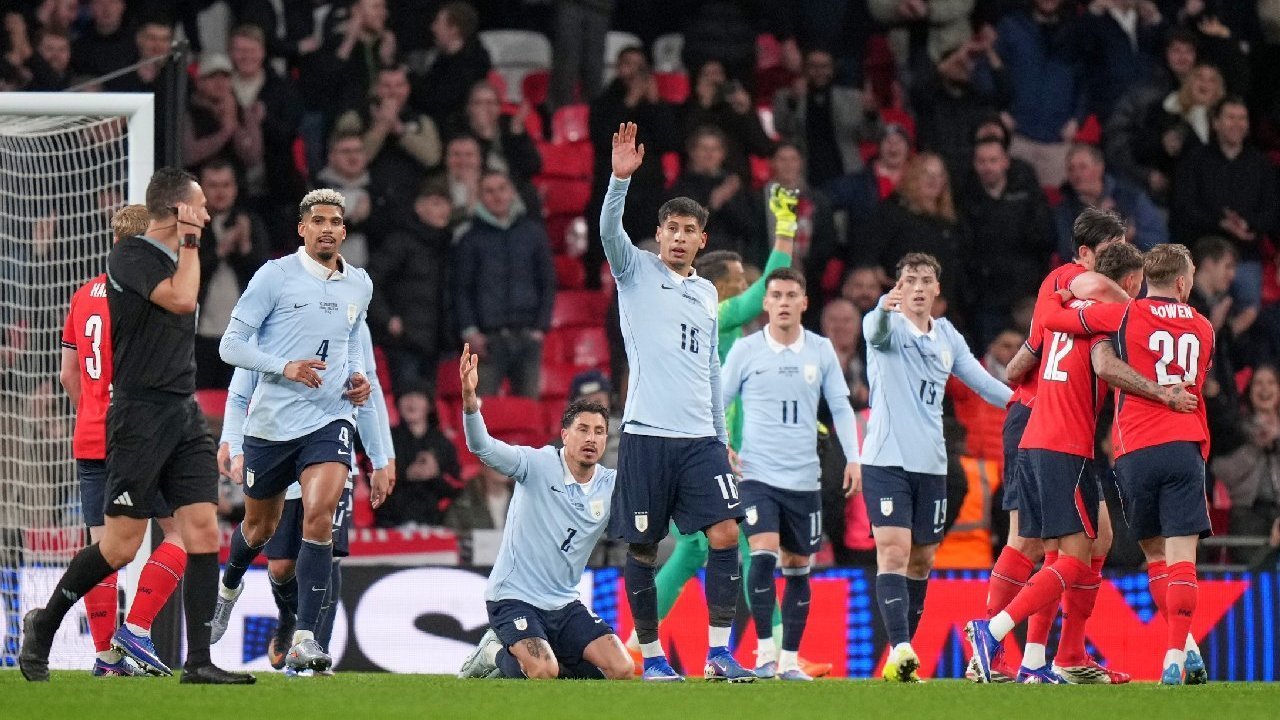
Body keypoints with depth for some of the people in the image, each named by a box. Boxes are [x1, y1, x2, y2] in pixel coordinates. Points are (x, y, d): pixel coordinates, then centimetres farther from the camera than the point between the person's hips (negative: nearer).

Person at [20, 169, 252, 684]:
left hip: (184, 414, 8)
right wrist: (189, 242, -13)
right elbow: (180, 299, -26)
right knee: (121, 544, -5)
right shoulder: (131, 256, -10)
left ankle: (199, 661, -4)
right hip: (139, 415, -8)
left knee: (204, 530, -4)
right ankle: (43, 624, 15)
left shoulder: (174, 257, 17)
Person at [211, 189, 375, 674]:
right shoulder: (275, 276, -7)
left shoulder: (359, 285, 8)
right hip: (273, 419, -1)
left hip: (330, 418, 2)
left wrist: (358, 376, 7)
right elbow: (231, 345, -7)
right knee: (260, 524, 15)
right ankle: (230, 585, 51)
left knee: (319, 514, -21)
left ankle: (304, 640, -20)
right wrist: (285, 368, -21)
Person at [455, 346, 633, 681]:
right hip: (514, 598, -6)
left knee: (621, 670, -9)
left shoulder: (613, 486, 3)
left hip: (564, 604, 6)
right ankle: (495, 654, 6)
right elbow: (483, 447, -23)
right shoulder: (539, 465, -11)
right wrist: (470, 400, -43)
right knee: (544, 673, -28)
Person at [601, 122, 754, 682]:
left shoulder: (707, 293, 18)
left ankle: (718, 654, -7)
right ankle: (652, 656, 9)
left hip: (700, 438, 4)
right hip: (647, 433, -4)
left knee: (725, 535, -10)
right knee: (642, 550, -1)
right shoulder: (637, 271, 5)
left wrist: (723, 439, 20)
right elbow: (610, 230, -15)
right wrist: (621, 177, -31)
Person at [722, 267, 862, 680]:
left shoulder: (821, 351, 5)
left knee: (797, 568, 6)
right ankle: (765, 653, -13)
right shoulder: (745, 351, -1)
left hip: (804, 477, 3)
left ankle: (790, 659, 14)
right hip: (757, 473, -3)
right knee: (763, 555, -19)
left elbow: (840, 407, 9)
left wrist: (853, 459, 1)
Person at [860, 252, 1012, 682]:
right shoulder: (889, 326, -4)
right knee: (894, 552, -17)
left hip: (931, 465, 6)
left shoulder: (947, 337, 13)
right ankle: (900, 650, -26)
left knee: (922, 560, 9)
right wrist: (884, 308, -52)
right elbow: (875, 330, -29)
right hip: (886, 460, -6)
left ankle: (901, 657, 18)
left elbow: (982, 382, 20)